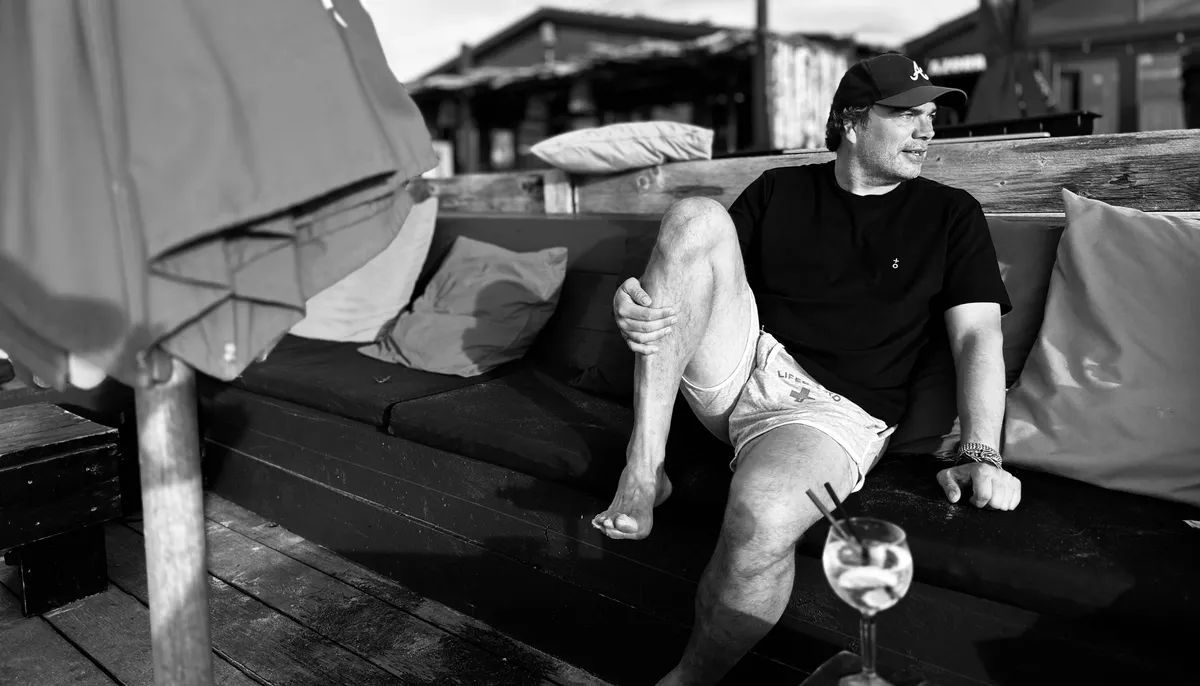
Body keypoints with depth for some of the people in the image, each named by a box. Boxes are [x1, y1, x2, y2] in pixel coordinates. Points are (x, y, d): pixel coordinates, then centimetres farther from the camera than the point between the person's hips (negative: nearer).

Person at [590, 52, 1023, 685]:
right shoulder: (779, 190, 16)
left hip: (832, 410, -3)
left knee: (761, 519, -38)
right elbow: (695, 258, 10)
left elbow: (977, 337, 2)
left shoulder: (951, 215, 11)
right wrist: (634, 303, -15)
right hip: (738, 364, 4)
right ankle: (642, 472, -21)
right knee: (696, 215, -18)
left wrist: (981, 455, -14)